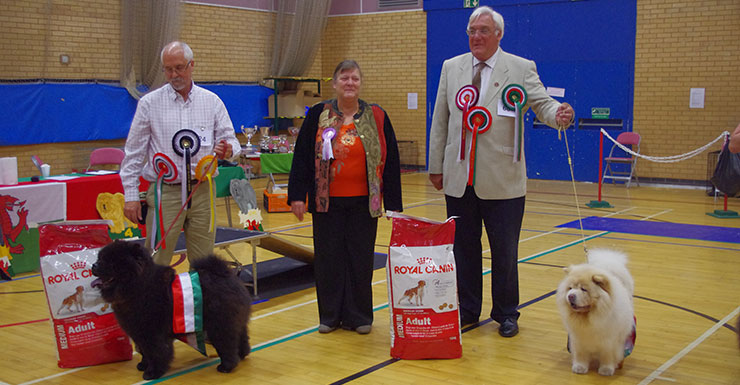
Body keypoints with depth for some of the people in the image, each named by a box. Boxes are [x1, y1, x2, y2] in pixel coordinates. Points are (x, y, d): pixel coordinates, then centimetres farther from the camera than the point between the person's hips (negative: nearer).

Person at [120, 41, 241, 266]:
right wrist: (131, 195, -2)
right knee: (156, 264, -2)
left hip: (202, 191, 2)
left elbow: (229, 139, 8)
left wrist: (227, 150, -17)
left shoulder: (212, 101, 8)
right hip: (165, 192, -2)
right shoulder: (149, 103, 3)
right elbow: (134, 153, 4)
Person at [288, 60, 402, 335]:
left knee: (360, 259, 5)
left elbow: (390, 162, 5)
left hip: (364, 203, 0)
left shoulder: (377, 117, 4)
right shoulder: (318, 115, 3)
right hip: (327, 201, 0)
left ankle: (358, 315, 18)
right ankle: (330, 315, 19)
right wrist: (297, 195, -3)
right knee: (328, 258, 6)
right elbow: (302, 156, 4)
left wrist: (393, 203, 2)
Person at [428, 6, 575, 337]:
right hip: (459, 179, 3)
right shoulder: (451, 68, 10)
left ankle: (506, 314, 21)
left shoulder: (522, 69, 1)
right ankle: (467, 310, 25)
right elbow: (440, 120, 11)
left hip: (502, 181, -3)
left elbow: (543, 104, -5)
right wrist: (435, 166, 9)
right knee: (464, 249, 11)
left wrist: (559, 114, -30)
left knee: (505, 252, 5)